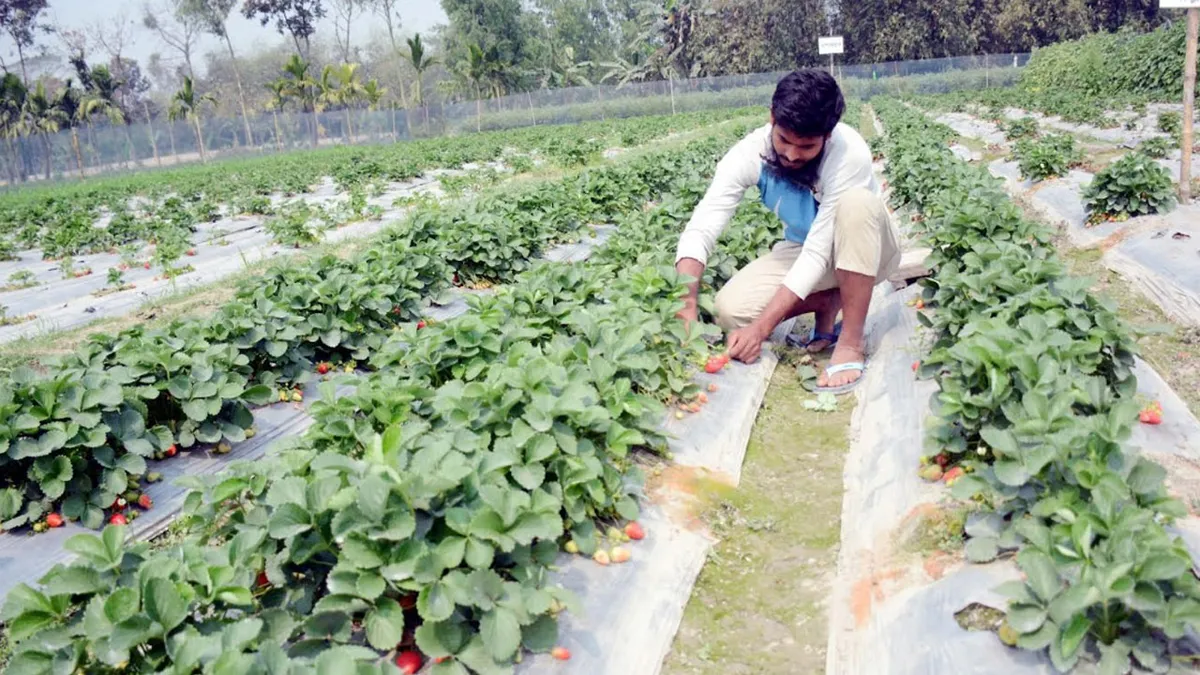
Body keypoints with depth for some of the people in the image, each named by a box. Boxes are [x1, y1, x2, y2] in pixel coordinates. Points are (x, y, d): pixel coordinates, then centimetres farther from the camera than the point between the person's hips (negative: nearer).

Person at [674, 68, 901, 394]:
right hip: (804, 249, 3)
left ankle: (851, 342, -26)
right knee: (730, 309, -22)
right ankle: (828, 301, 5)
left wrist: (761, 328, -38)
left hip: (864, 250, -3)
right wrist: (686, 310, -43)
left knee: (857, 202, -37)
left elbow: (821, 251, -34)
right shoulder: (751, 152, -23)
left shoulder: (849, 154, -33)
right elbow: (699, 232, -28)